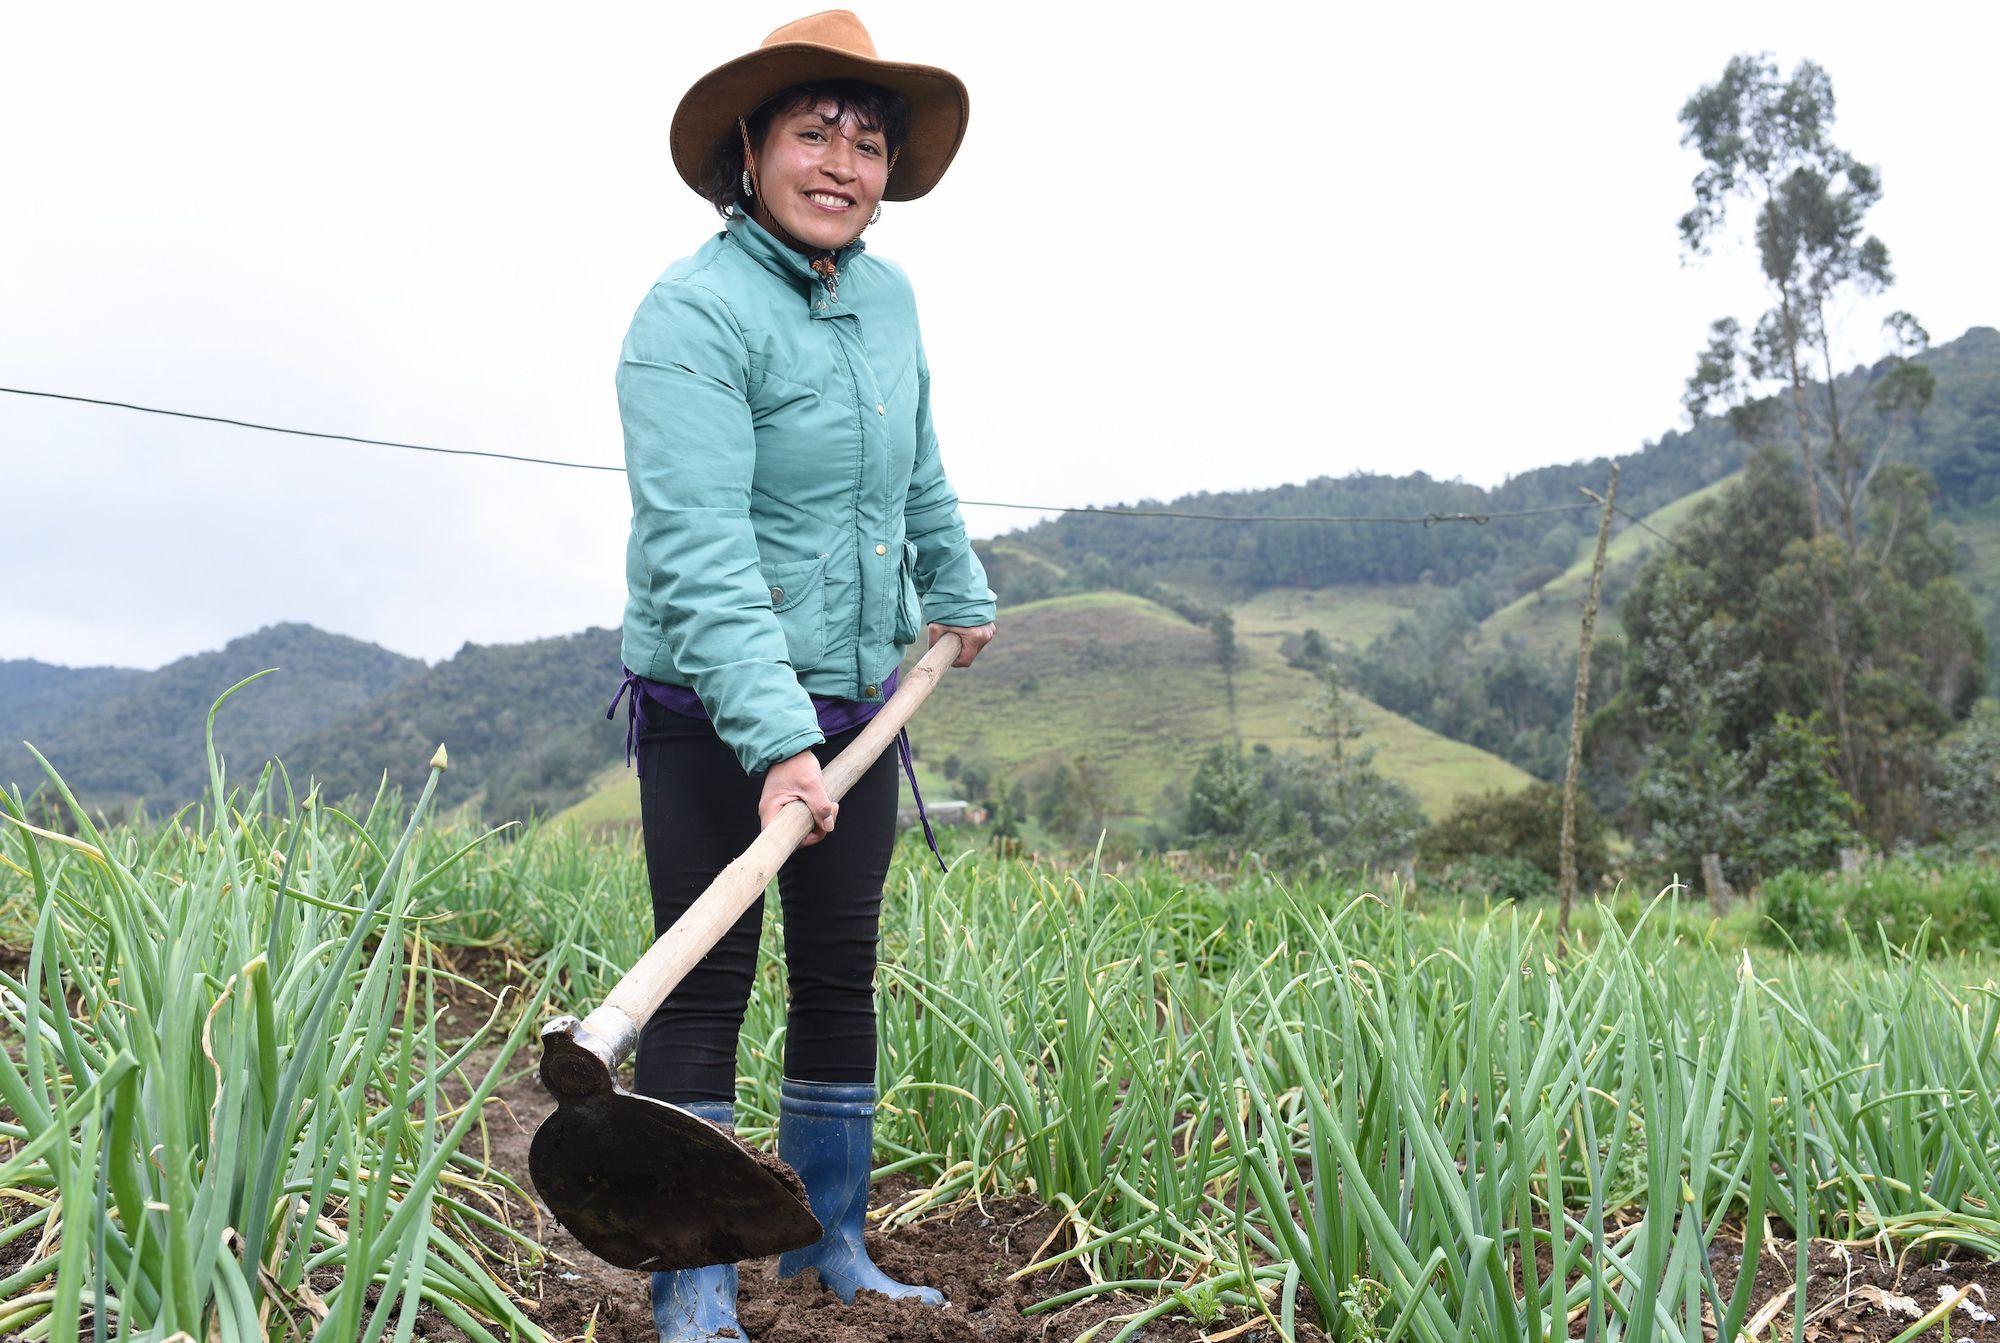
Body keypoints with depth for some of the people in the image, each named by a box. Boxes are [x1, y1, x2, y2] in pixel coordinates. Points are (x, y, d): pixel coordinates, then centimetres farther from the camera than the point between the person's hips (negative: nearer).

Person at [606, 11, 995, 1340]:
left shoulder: (887, 298, 8)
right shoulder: (693, 312, -15)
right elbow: (696, 548, -26)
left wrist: (959, 591, 37)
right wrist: (777, 742, -35)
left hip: (858, 705, 7)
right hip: (715, 715, -6)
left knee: (842, 979, 13)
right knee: (707, 989, -2)